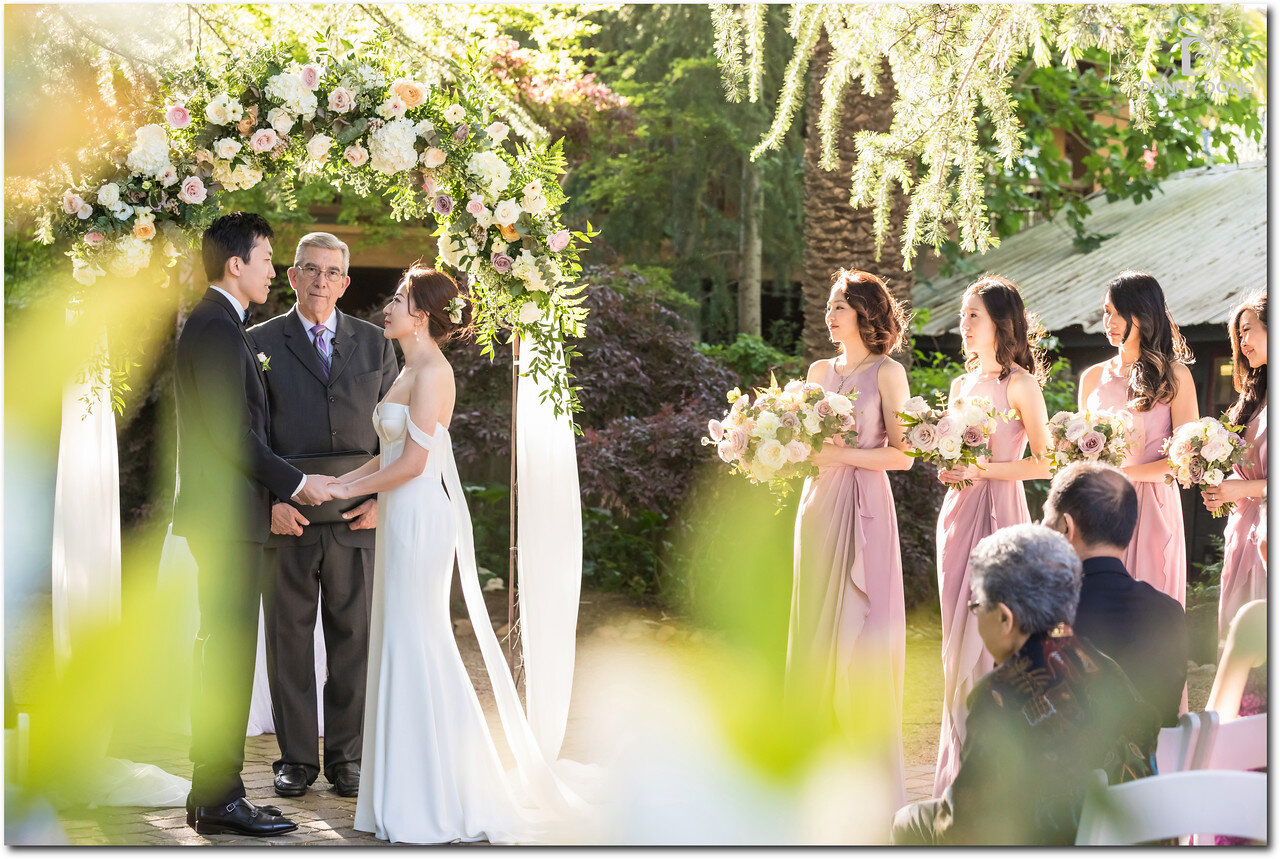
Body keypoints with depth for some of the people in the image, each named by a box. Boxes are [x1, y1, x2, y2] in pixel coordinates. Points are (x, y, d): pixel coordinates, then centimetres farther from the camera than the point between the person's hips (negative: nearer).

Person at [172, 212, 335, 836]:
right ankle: (219, 797, -4)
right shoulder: (218, 331, -15)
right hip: (227, 515, -11)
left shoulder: (210, 326, 18)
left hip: (224, 513, 11)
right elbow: (233, 432, -20)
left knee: (221, 652, 13)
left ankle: (209, 794, 19)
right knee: (230, 653, -8)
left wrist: (274, 492, 19)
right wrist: (295, 482, -11)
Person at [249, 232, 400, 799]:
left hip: (356, 518, 1)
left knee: (353, 640, 5)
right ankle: (296, 757, 15)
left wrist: (380, 498, -3)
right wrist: (269, 500, -12)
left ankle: (345, 754, 16)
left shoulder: (374, 344, 10)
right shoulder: (261, 343, 4)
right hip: (287, 518, -1)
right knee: (288, 639, 5)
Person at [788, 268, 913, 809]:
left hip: (863, 506, -6)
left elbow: (902, 454, -9)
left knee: (860, 628, -5)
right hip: (818, 503, 6)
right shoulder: (820, 371, 14)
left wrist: (842, 455, -16)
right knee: (815, 626, 5)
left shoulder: (887, 373, -3)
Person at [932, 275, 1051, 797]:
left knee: (989, 637, -7)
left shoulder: (1020, 385, -7)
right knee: (959, 640, 8)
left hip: (1000, 511, -7)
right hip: (959, 513, 7)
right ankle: (962, 763, 15)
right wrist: (948, 468, 3)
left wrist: (982, 471, -16)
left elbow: (1043, 463, -10)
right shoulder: (962, 384, 15)